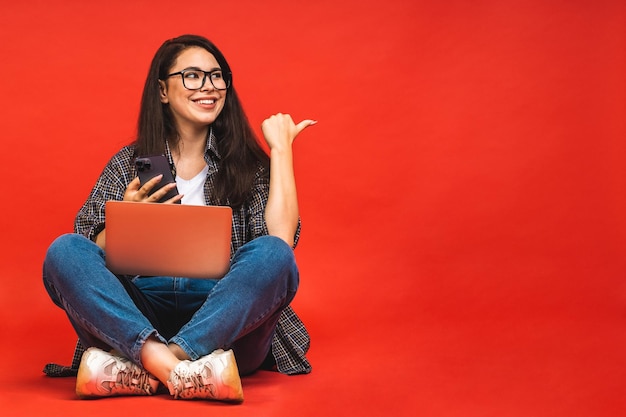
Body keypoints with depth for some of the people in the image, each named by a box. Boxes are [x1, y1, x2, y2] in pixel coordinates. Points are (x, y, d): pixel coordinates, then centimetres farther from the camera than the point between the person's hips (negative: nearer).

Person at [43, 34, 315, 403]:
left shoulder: (247, 165, 15)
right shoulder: (129, 163, 17)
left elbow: (282, 238, -5)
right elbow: (94, 254, 9)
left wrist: (281, 147, 3)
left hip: (224, 316, -1)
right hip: (137, 314, 1)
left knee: (272, 255, -29)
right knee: (64, 250, -22)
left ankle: (136, 370, -39)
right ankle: (175, 366, -42)